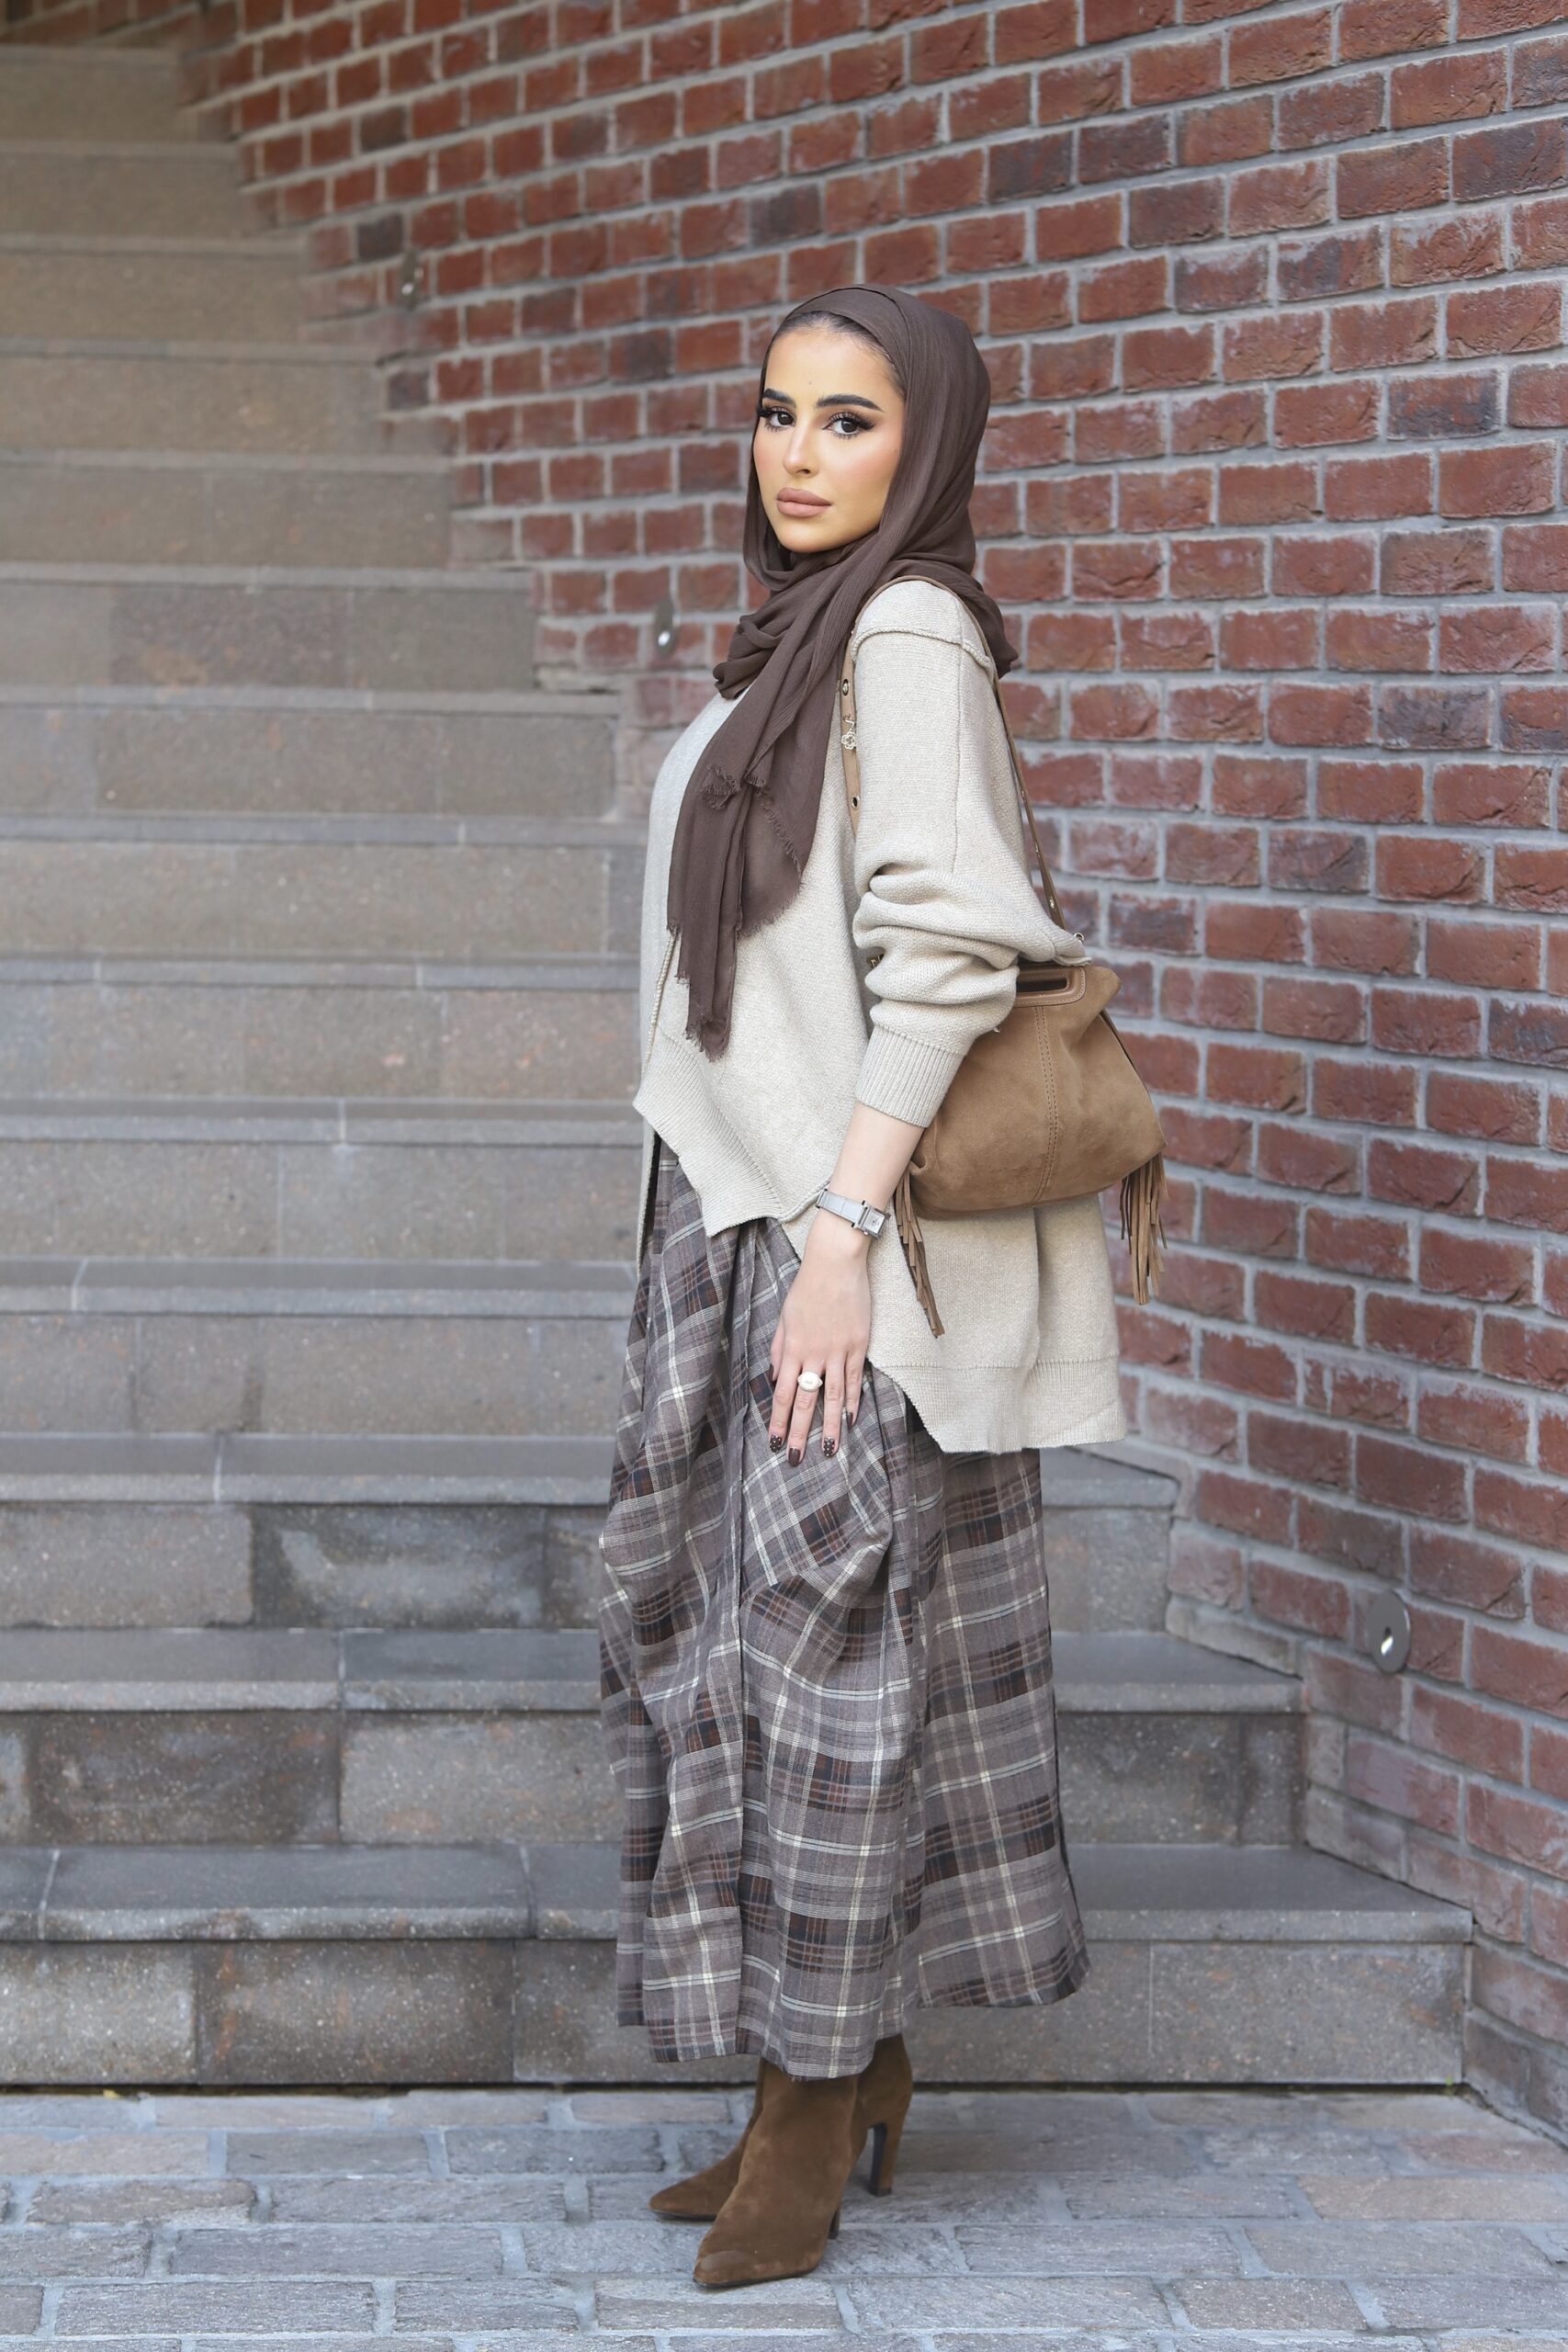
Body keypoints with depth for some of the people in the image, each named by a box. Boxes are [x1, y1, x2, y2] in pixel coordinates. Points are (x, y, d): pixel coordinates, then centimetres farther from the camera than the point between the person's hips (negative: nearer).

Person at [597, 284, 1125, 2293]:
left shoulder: (907, 640, -12)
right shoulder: (795, 649, 15)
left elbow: (945, 957, -19)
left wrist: (843, 1225, -22)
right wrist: (746, 1227, 19)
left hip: (839, 1225, -9)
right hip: (735, 1219, 9)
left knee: (826, 1643, -4)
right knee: (733, 1629, 11)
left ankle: (813, 2110, 5)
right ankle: (853, 2069, 20)